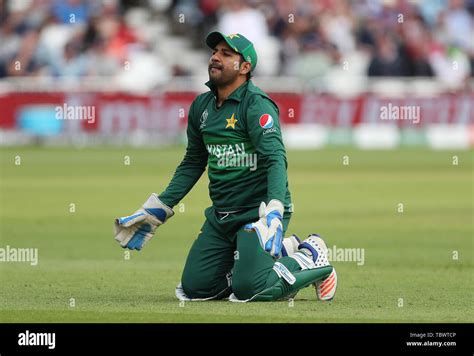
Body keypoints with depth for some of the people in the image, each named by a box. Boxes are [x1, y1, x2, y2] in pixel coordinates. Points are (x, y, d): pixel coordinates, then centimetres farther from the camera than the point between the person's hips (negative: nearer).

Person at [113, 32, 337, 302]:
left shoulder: (257, 105, -14)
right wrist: (158, 209, 16)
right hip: (221, 216, 8)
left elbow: (276, 160, -26)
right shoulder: (202, 106, 10)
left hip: (257, 210, -8)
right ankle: (280, 252, 17)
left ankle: (311, 260, 6)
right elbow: (193, 164, 21)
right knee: (195, 286, 4)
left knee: (247, 289, -22)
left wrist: (274, 212, -40)